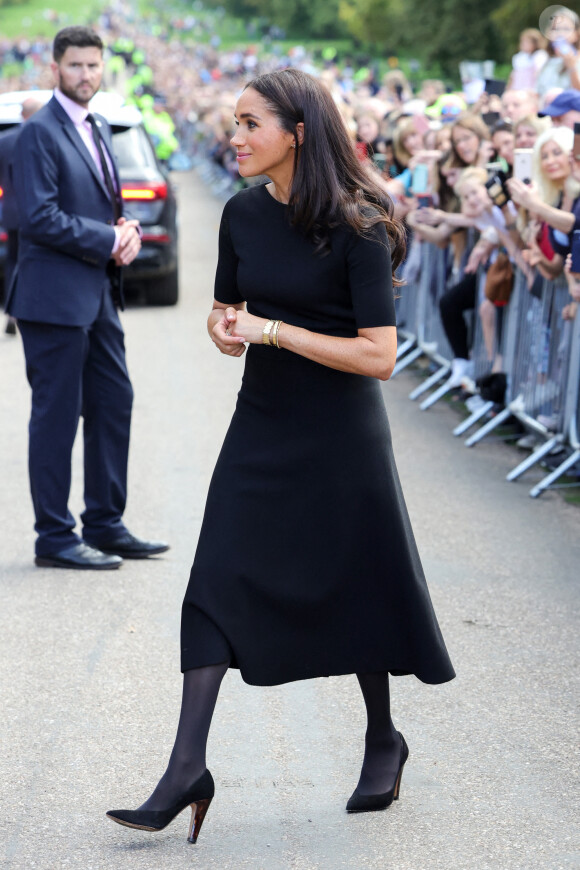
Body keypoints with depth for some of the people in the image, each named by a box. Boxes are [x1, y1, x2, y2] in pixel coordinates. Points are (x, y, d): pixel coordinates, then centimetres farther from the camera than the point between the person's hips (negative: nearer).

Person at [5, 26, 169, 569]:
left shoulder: (97, 130, 16)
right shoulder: (40, 132, -12)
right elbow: (40, 218, -19)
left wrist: (128, 230, 1)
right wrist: (109, 240, -16)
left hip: (99, 294, 9)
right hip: (55, 295, -9)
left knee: (114, 405, 11)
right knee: (57, 416, -2)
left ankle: (105, 525, 21)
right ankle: (55, 538, 5)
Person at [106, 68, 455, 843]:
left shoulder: (355, 227, -15)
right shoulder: (243, 214, 2)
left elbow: (379, 356, -19)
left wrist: (271, 330, -21)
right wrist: (224, 329, -8)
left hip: (340, 436, -5)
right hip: (261, 429, 5)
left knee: (355, 585, 9)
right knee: (217, 583, -5)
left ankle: (383, 740, 31)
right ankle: (187, 768, -6)